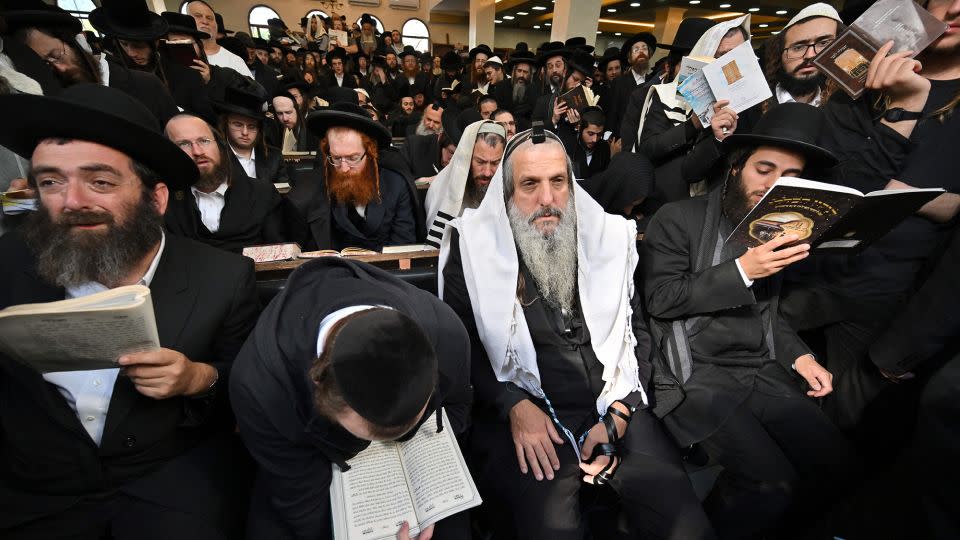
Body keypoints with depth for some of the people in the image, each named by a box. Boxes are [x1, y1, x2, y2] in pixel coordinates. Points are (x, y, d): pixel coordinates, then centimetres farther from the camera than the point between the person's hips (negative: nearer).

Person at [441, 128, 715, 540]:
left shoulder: (609, 235, 7)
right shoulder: (474, 244, -1)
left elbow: (637, 329, 8)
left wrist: (619, 416, -2)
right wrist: (514, 406, -11)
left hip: (612, 409, 3)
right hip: (521, 411, -2)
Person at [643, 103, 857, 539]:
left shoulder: (778, 230, 13)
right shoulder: (678, 219, -5)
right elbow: (661, 300, -13)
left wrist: (798, 355, 5)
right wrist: (740, 270, -20)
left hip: (764, 373, 7)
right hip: (695, 376, -6)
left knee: (837, 467, -5)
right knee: (773, 483, -19)